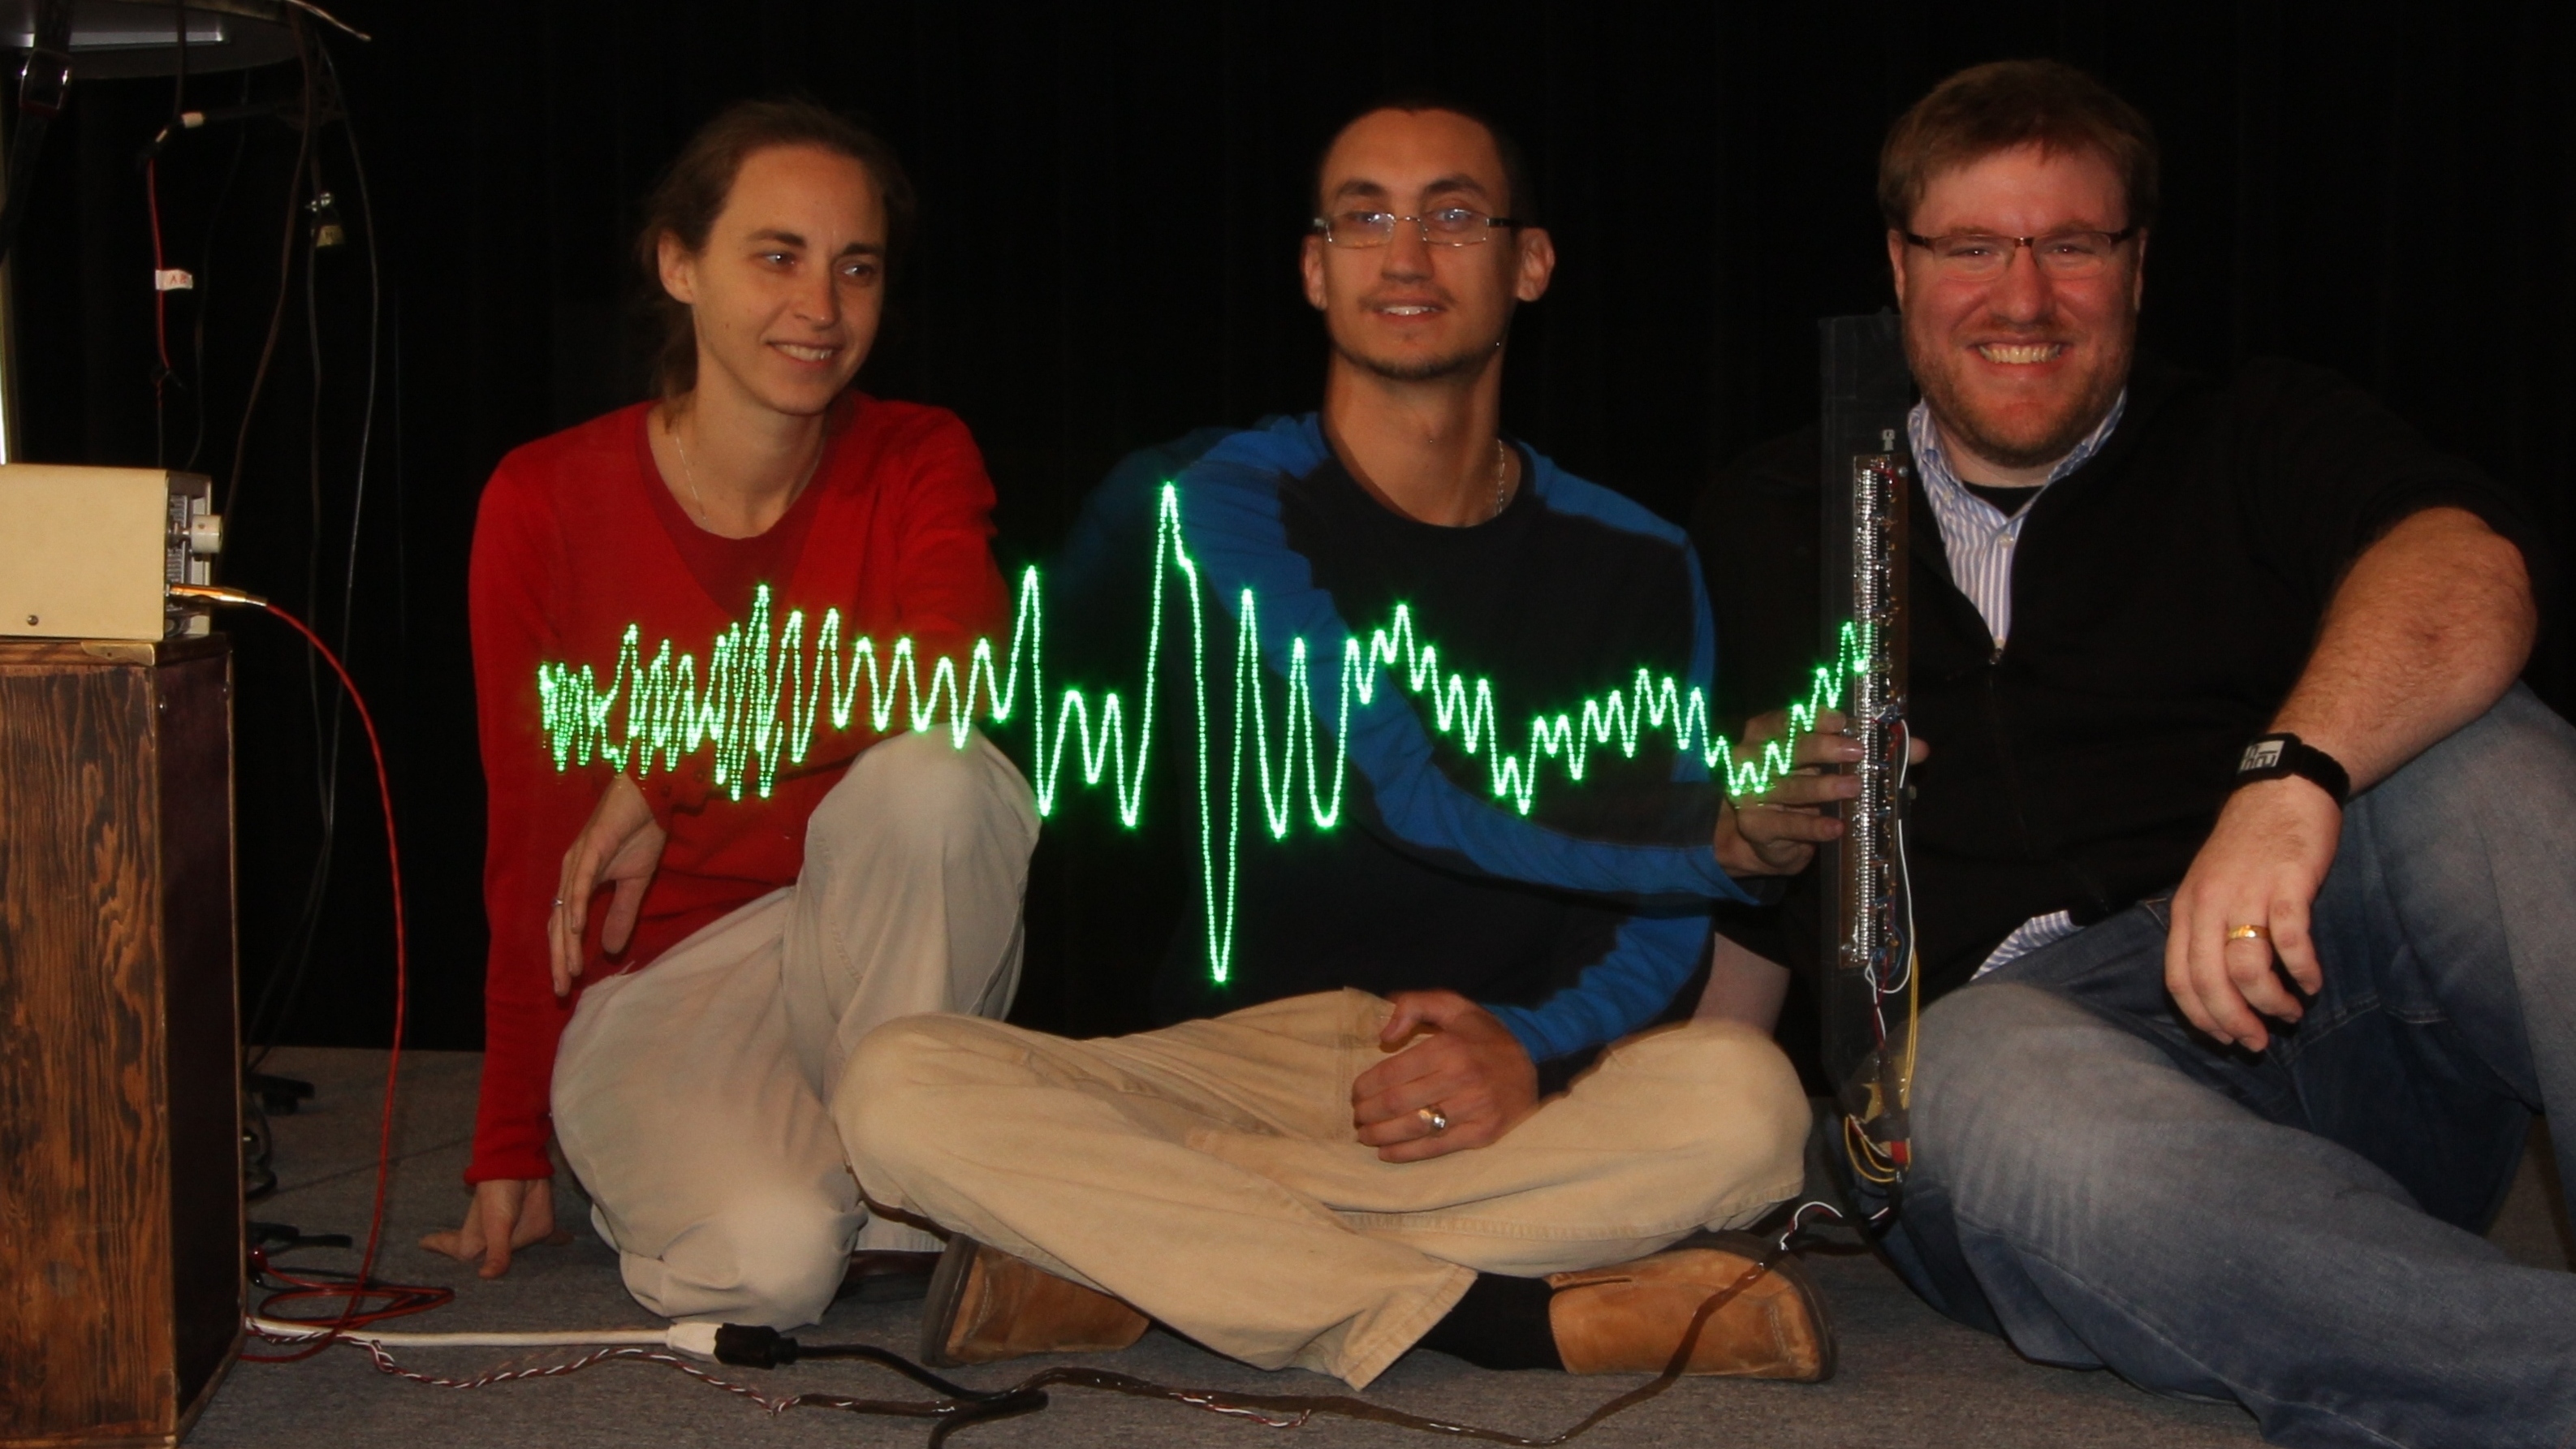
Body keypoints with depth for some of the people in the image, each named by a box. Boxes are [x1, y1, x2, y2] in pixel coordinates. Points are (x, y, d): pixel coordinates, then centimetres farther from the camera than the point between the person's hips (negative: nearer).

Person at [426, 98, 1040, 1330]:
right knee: (770, 1257, -32)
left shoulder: (917, 465, -2)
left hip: (880, 956, 2)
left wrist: (666, 775, -23)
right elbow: (528, 842, -1)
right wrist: (510, 1155, 2)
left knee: (932, 770, -31)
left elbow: (959, 666, -25)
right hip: (654, 981, -2)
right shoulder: (547, 501, -5)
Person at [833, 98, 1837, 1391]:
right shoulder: (1209, 500, 2)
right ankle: (1523, 1319, -32)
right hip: (1223, 1065, 0)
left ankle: (1127, 1267, -29)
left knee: (1742, 1093, -32)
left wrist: (1535, 1047, -19)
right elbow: (1420, 799, -12)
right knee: (903, 1086, -29)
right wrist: (1731, 834, -12)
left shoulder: (1632, 563, 10)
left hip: (1514, 1102, 0)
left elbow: (1661, 919, 2)